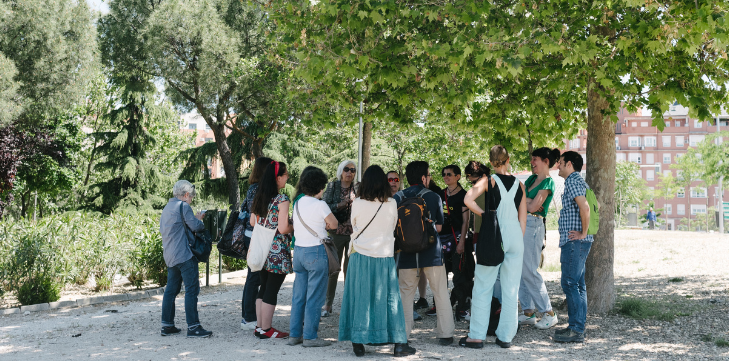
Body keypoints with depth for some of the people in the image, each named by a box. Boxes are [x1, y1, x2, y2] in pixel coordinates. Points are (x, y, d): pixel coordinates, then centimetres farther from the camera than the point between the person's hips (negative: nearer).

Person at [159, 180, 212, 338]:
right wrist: (202, 222, 7)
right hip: (184, 255, -9)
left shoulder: (167, 208, 19)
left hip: (170, 256, 9)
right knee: (191, 289, -7)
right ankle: (193, 327, -9)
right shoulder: (183, 206, -9)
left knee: (171, 290, 12)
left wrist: (194, 218, 23)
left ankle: (167, 325, 14)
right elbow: (195, 226, -14)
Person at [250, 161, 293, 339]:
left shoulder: (259, 197, 6)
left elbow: (253, 222, 14)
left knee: (263, 288, 15)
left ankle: (260, 326, 20)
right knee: (272, 290, 0)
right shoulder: (282, 200, -16)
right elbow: (283, 229, -19)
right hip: (277, 252, -7)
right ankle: (266, 329, 6)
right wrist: (294, 226, 0)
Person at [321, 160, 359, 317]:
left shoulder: (358, 187, 4)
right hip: (336, 232, 0)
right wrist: (340, 205, -16)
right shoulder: (332, 186, 3)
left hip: (354, 232, 0)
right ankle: (328, 304, 11)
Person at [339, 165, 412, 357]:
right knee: (390, 298, 6)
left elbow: (353, 226, 8)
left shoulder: (357, 204, -7)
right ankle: (399, 343, 10)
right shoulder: (391, 204, -5)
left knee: (360, 298, 6)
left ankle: (358, 343, 9)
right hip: (385, 257, 0)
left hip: (361, 257, 0)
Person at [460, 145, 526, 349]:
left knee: (483, 287, 3)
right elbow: (523, 218, 10)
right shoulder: (519, 184, 8)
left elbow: (468, 199, -19)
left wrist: (484, 215, -6)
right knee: (511, 289, 8)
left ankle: (477, 336, 4)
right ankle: (506, 336, 12)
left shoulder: (489, 181, -3)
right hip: (516, 234, 3)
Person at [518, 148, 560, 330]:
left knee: (529, 270, -10)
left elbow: (533, 207, -15)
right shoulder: (531, 179, 17)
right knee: (520, 270, 6)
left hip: (533, 226, -8)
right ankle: (528, 312, 12)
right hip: (521, 224, 8)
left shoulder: (548, 182, -8)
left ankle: (549, 313, -3)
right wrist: (529, 202, -7)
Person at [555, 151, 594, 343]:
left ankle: (576, 330, -9)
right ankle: (576, 326, 17)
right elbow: (589, 206, 27)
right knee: (577, 285, 12)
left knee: (570, 284, -10)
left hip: (574, 241, -11)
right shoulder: (577, 181, 20)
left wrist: (583, 233, -18)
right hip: (574, 242, 11)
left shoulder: (573, 181, -12)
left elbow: (584, 207, -25)